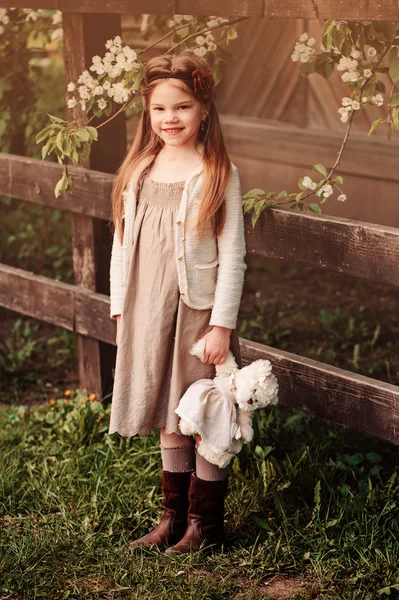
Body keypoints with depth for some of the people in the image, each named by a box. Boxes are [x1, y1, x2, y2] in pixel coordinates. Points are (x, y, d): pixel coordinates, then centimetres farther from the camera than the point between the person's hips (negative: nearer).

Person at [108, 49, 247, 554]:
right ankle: (173, 517, 27)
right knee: (168, 418, 14)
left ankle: (206, 525, 18)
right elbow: (122, 243, 11)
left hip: (198, 312, -5)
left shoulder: (218, 174, -8)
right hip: (148, 312, 5)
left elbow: (232, 256, -10)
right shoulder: (138, 171, 6)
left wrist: (222, 325, -13)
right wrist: (121, 309, 9)